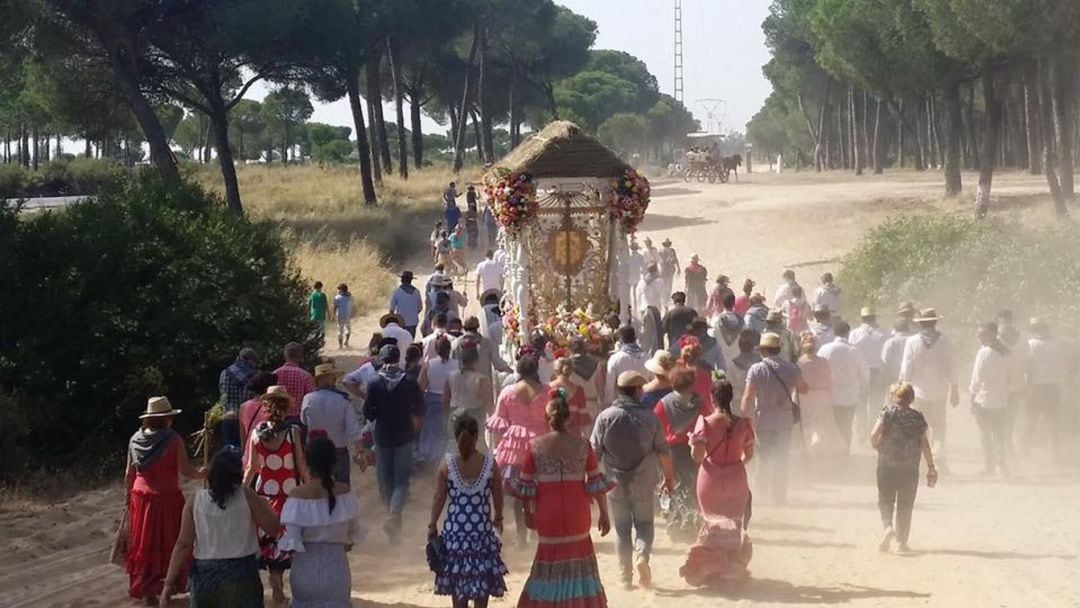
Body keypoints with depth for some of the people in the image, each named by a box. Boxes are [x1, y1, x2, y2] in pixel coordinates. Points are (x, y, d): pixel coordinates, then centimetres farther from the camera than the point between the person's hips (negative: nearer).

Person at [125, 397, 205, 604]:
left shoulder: (135, 440, 3)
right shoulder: (173, 439, -11)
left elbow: (129, 474, 8)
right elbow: (185, 470, -13)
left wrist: (129, 495, 19)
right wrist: (200, 474, 6)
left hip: (141, 496, 4)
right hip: (167, 498, -4)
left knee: (145, 543, 12)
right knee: (170, 542, 8)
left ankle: (145, 590, 16)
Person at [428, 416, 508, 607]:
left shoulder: (447, 464, -11)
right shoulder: (490, 463, -10)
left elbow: (439, 499, -4)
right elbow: (497, 497, 0)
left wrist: (432, 524, 11)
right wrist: (498, 518, 19)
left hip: (455, 530, 1)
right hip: (482, 531, 0)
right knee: (481, 584, 10)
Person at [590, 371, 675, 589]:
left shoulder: (606, 417, -7)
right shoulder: (649, 417, -5)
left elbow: (594, 451, -5)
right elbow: (662, 451, 0)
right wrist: (669, 476, 12)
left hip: (616, 483, 0)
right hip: (643, 482, 0)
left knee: (622, 529, 11)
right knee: (644, 524, 13)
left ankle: (626, 575, 10)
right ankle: (642, 555, -15)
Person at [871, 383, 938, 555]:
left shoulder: (887, 413, -4)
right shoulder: (918, 417, 3)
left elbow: (874, 435, -16)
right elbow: (925, 444, 2)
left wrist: (877, 445, 7)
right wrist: (931, 467, 8)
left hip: (887, 465, -2)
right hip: (910, 468, 2)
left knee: (885, 500, 13)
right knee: (905, 505, 10)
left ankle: (887, 526, -13)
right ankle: (901, 541, 9)